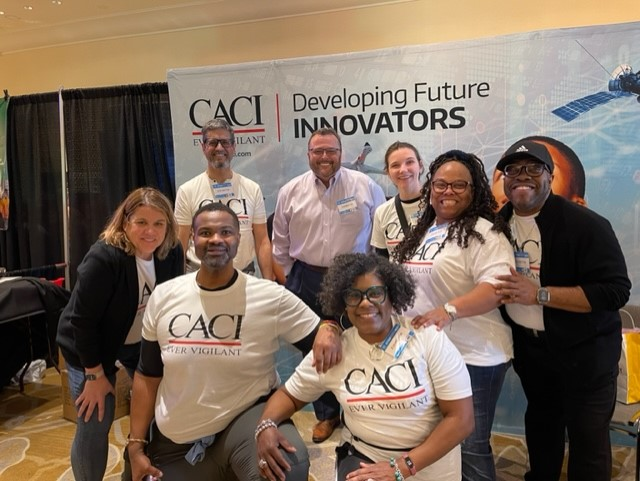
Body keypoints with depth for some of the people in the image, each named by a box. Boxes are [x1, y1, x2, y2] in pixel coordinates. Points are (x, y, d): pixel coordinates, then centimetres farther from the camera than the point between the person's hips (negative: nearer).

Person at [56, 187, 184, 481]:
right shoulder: (103, 258, -31)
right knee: (94, 425, -3)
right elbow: (82, 320, -25)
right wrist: (95, 374, -18)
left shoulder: (172, 253, -15)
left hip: (142, 342, 5)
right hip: (90, 348, -4)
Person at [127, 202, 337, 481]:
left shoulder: (272, 298, -13)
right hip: (174, 441, 4)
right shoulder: (163, 298, -2)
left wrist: (330, 328, -31)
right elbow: (147, 376, 6)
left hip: (245, 419, -3)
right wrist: (136, 446, 7)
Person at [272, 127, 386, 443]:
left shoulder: (366, 186, -5)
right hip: (307, 281, 2)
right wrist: (293, 277, 10)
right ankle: (326, 414, 32)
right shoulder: (291, 191, 1)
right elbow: (280, 242, 9)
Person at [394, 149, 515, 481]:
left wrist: (448, 310, -35)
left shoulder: (483, 232, -14)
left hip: (472, 357, -8)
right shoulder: (423, 230, 12)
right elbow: (408, 283, 20)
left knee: (469, 445, 6)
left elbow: (498, 285, -26)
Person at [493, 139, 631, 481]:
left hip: (583, 349, -5)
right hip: (527, 345, 6)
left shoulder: (584, 224, -21)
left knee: (587, 435, 6)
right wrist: (499, 292, -8)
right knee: (540, 421, 25)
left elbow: (615, 291, -25)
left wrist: (539, 294, -30)